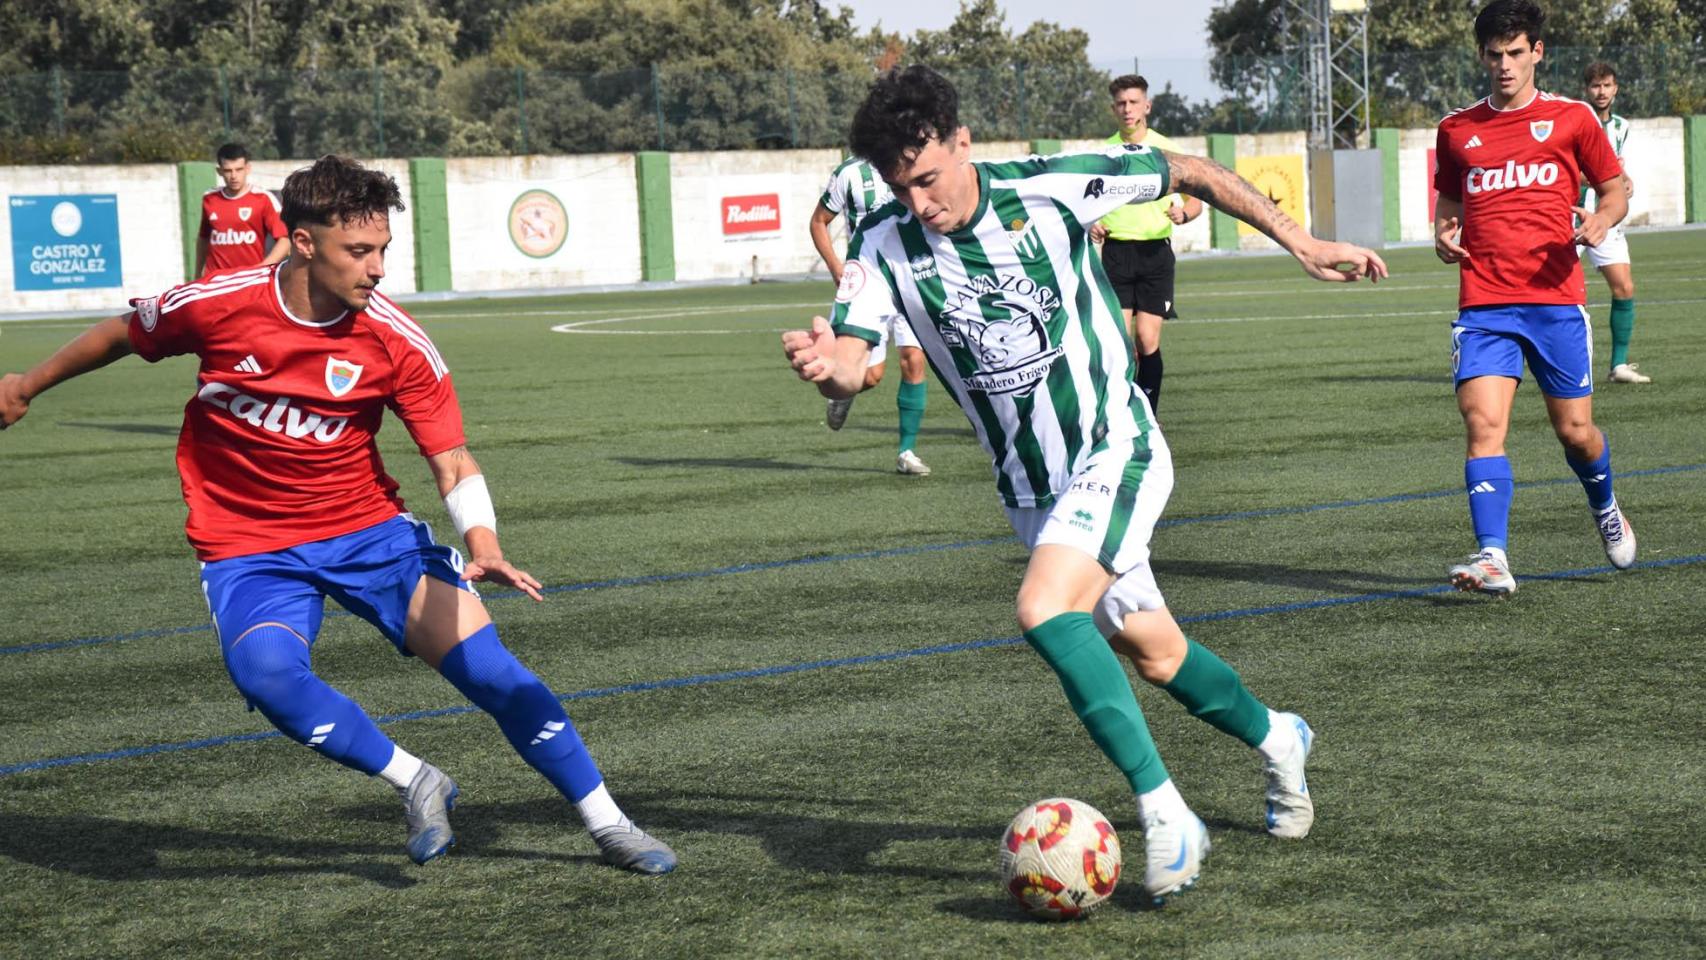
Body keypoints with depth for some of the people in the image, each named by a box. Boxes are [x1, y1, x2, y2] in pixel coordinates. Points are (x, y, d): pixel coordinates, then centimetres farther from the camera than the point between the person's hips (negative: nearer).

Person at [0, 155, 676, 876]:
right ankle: (415, 783, -10)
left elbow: (453, 462, -11)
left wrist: (482, 545, -30)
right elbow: (122, 336, 7)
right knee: (264, 670, -32)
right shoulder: (214, 306, -13)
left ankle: (608, 825, 8)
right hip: (248, 546, -1)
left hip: (368, 529, 1)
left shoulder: (398, 342, -13)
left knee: (488, 667, -10)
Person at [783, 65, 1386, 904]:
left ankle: (1164, 814, -23)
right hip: (1028, 484, 5)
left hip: (1114, 449, -5)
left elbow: (1188, 173, -3)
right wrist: (823, 364, -46)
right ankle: (1276, 740, 43)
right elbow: (850, 362, -21)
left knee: (1044, 609, -28)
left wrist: (1302, 244, -3)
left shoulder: (1049, 190, -16)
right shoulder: (884, 246, -9)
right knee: (1152, 654, 14)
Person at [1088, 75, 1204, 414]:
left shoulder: (1166, 149, 4)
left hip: (1155, 251, -1)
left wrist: (1183, 213, -12)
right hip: (1115, 251, 1)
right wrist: (1091, 225, -4)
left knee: (1147, 338, -6)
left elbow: (1196, 199, 10)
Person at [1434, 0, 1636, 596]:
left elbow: (1615, 190, 12)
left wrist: (1601, 220, -10)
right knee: (1482, 423, -16)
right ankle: (1492, 558, -23)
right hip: (1483, 305, 1)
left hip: (1555, 300, -1)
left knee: (1575, 431, 6)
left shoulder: (1571, 118, 6)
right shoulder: (1456, 129, 12)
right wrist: (1443, 235, 3)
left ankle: (1606, 510, 38)